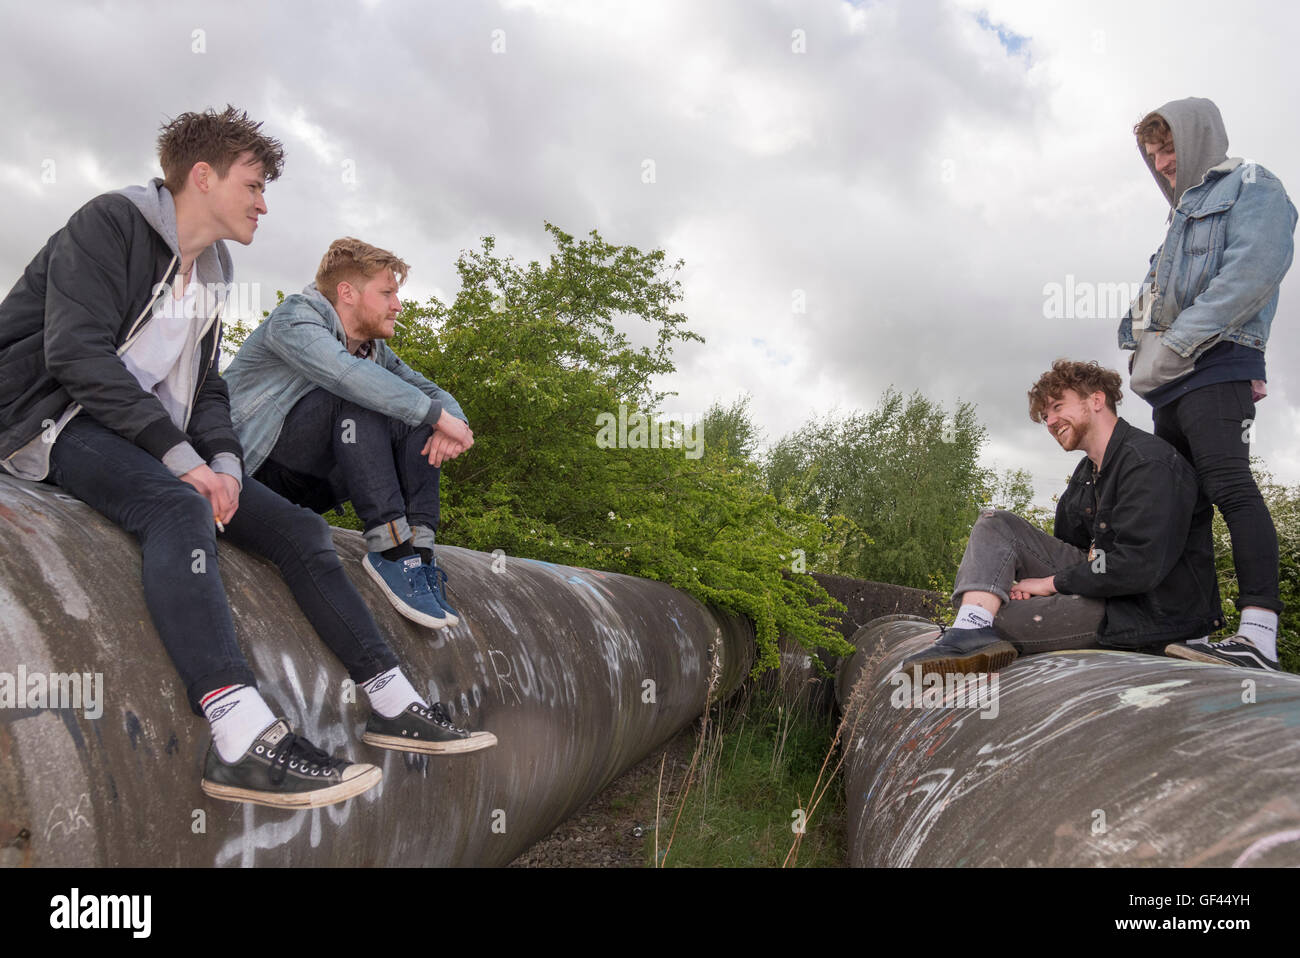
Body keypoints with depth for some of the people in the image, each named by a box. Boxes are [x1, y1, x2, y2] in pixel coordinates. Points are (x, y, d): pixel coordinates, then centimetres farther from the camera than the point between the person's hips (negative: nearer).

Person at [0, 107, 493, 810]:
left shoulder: (209, 276, 19)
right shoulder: (111, 223, -6)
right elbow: (78, 355, -18)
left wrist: (224, 460, -6)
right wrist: (181, 457, -24)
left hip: (162, 444, 8)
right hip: (63, 420, -8)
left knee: (297, 527, -7)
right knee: (180, 510, -37)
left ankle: (395, 705, -6)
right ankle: (243, 739, -52)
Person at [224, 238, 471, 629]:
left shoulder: (373, 349, 12)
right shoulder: (294, 317, -12)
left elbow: (431, 391, 8)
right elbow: (344, 372, -33)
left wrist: (451, 421, -18)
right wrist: (438, 414, -31)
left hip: (303, 486, 8)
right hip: (250, 462, -7)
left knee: (418, 422, -8)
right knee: (357, 397, -29)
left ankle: (418, 548, -24)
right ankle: (390, 547, -35)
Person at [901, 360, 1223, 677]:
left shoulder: (1149, 462, -18)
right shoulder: (1087, 472, 14)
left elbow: (1139, 567, -26)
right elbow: (1066, 545, 16)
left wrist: (1049, 582, -16)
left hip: (1153, 611, -9)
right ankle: (972, 632, -26)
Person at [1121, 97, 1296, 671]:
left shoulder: (1250, 187, 6)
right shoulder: (1183, 217, 32)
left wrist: (1173, 346, -17)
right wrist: (1148, 360, 6)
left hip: (1215, 366, -9)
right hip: (1173, 385, 9)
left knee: (1229, 485, -21)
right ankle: (1195, 629, 4)